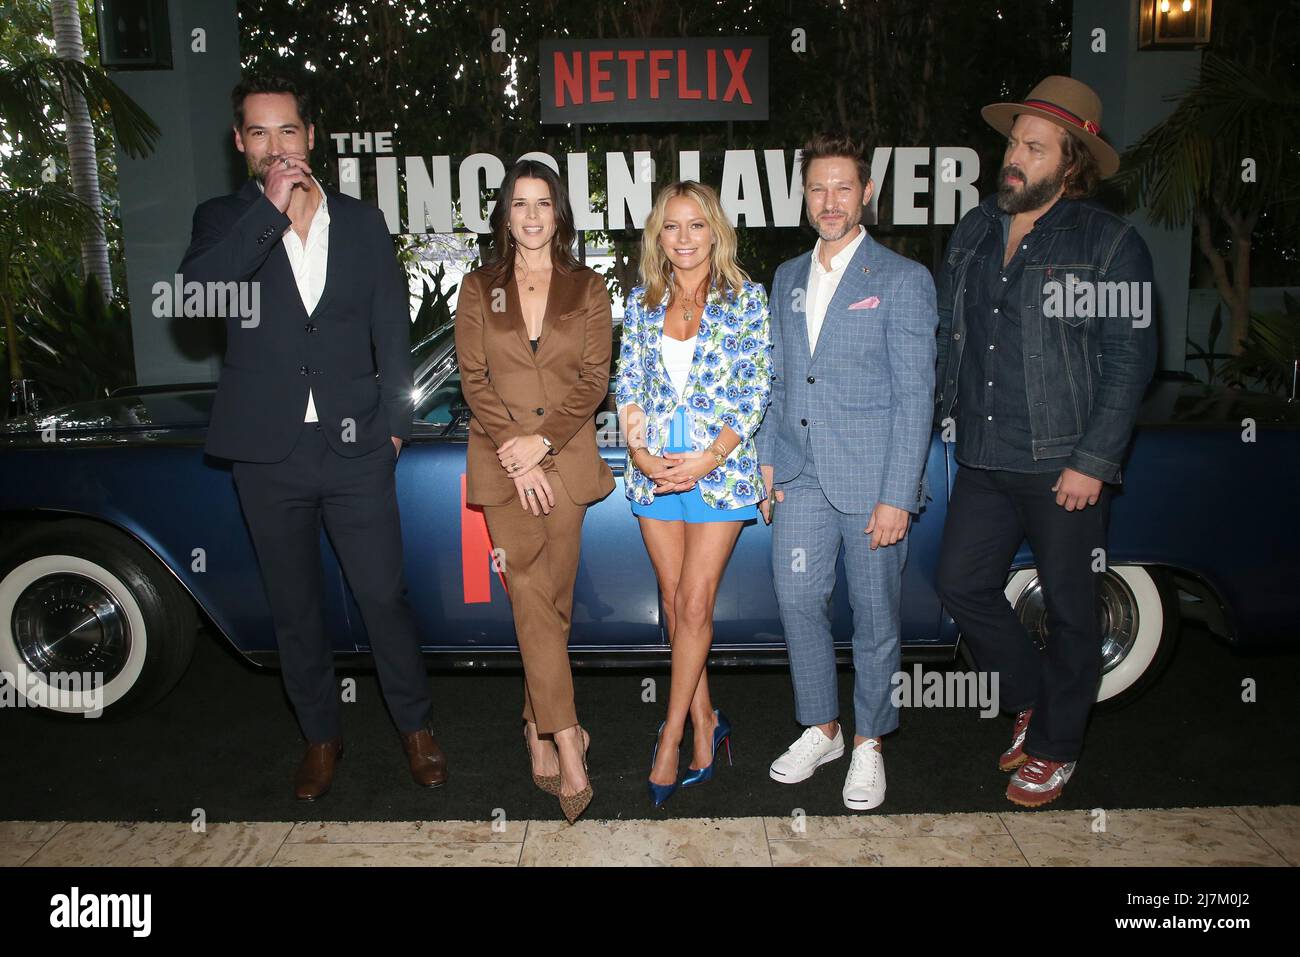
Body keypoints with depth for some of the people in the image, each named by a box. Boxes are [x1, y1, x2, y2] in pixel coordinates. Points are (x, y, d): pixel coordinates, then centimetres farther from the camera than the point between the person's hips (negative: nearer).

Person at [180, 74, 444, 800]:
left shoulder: (362, 222, 7)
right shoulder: (224, 220, 4)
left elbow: (392, 331, 8)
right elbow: (198, 287, -18)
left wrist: (393, 423, 2)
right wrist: (270, 207, -20)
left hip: (355, 447, 0)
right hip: (269, 451, 1)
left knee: (384, 595, 3)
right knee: (295, 605, 13)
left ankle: (417, 726, 24)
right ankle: (321, 736, 31)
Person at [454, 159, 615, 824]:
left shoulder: (587, 289, 8)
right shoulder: (478, 289, 9)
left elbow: (595, 380, 1)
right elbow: (474, 379, 2)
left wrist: (541, 442, -11)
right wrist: (516, 456, -10)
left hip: (566, 459, 1)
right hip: (502, 461, 0)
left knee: (554, 598, 2)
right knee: (531, 593, -10)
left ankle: (537, 722, 20)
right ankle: (566, 743, -8)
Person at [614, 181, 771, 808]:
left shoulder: (745, 298, 0)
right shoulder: (642, 301, 9)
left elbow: (757, 390, -4)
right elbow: (627, 382, 8)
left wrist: (709, 457, -14)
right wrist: (637, 450, -7)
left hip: (719, 466, -3)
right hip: (654, 467, 4)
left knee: (694, 603, -4)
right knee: (674, 602, 7)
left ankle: (671, 737, 9)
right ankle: (705, 721, 22)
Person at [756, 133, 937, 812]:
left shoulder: (903, 280, -4)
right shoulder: (787, 279, 13)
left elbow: (914, 396, -9)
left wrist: (897, 496, -14)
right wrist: (768, 458, 9)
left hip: (872, 479, -4)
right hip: (802, 476, 5)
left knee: (874, 616, 6)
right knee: (797, 601, 7)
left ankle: (869, 742, 25)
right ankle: (820, 729, 27)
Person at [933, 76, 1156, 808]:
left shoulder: (1111, 244, -6)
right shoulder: (974, 232, 10)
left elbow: (1130, 359, -9)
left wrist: (1093, 463, -14)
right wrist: (950, 412, 9)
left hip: (1065, 466, -5)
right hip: (984, 463, 5)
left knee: (1070, 609, 7)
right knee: (963, 585, 9)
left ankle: (1054, 748, 27)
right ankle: (1034, 699, 34)